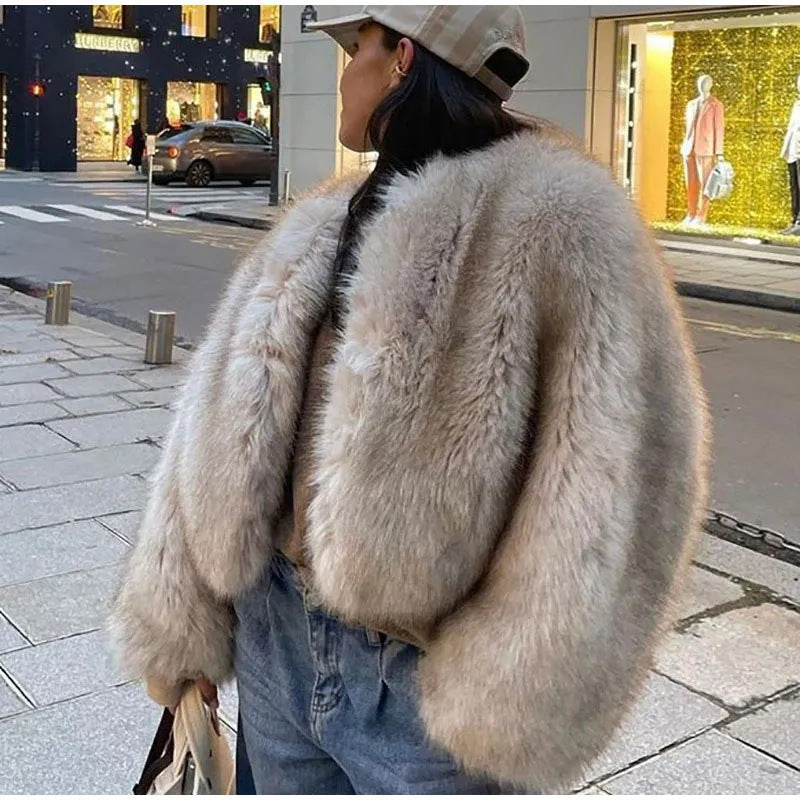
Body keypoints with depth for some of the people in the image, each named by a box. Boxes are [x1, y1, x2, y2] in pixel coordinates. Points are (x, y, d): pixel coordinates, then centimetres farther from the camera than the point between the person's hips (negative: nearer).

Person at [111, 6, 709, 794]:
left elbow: (609, 476, -19)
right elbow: (223, 440, 6)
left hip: (422, 676, -5)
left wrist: (509, 697, -18)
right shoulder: (317, 232, 6)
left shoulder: (553, 222, -14)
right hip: (272, 641, 6)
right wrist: (177, 624, 7)